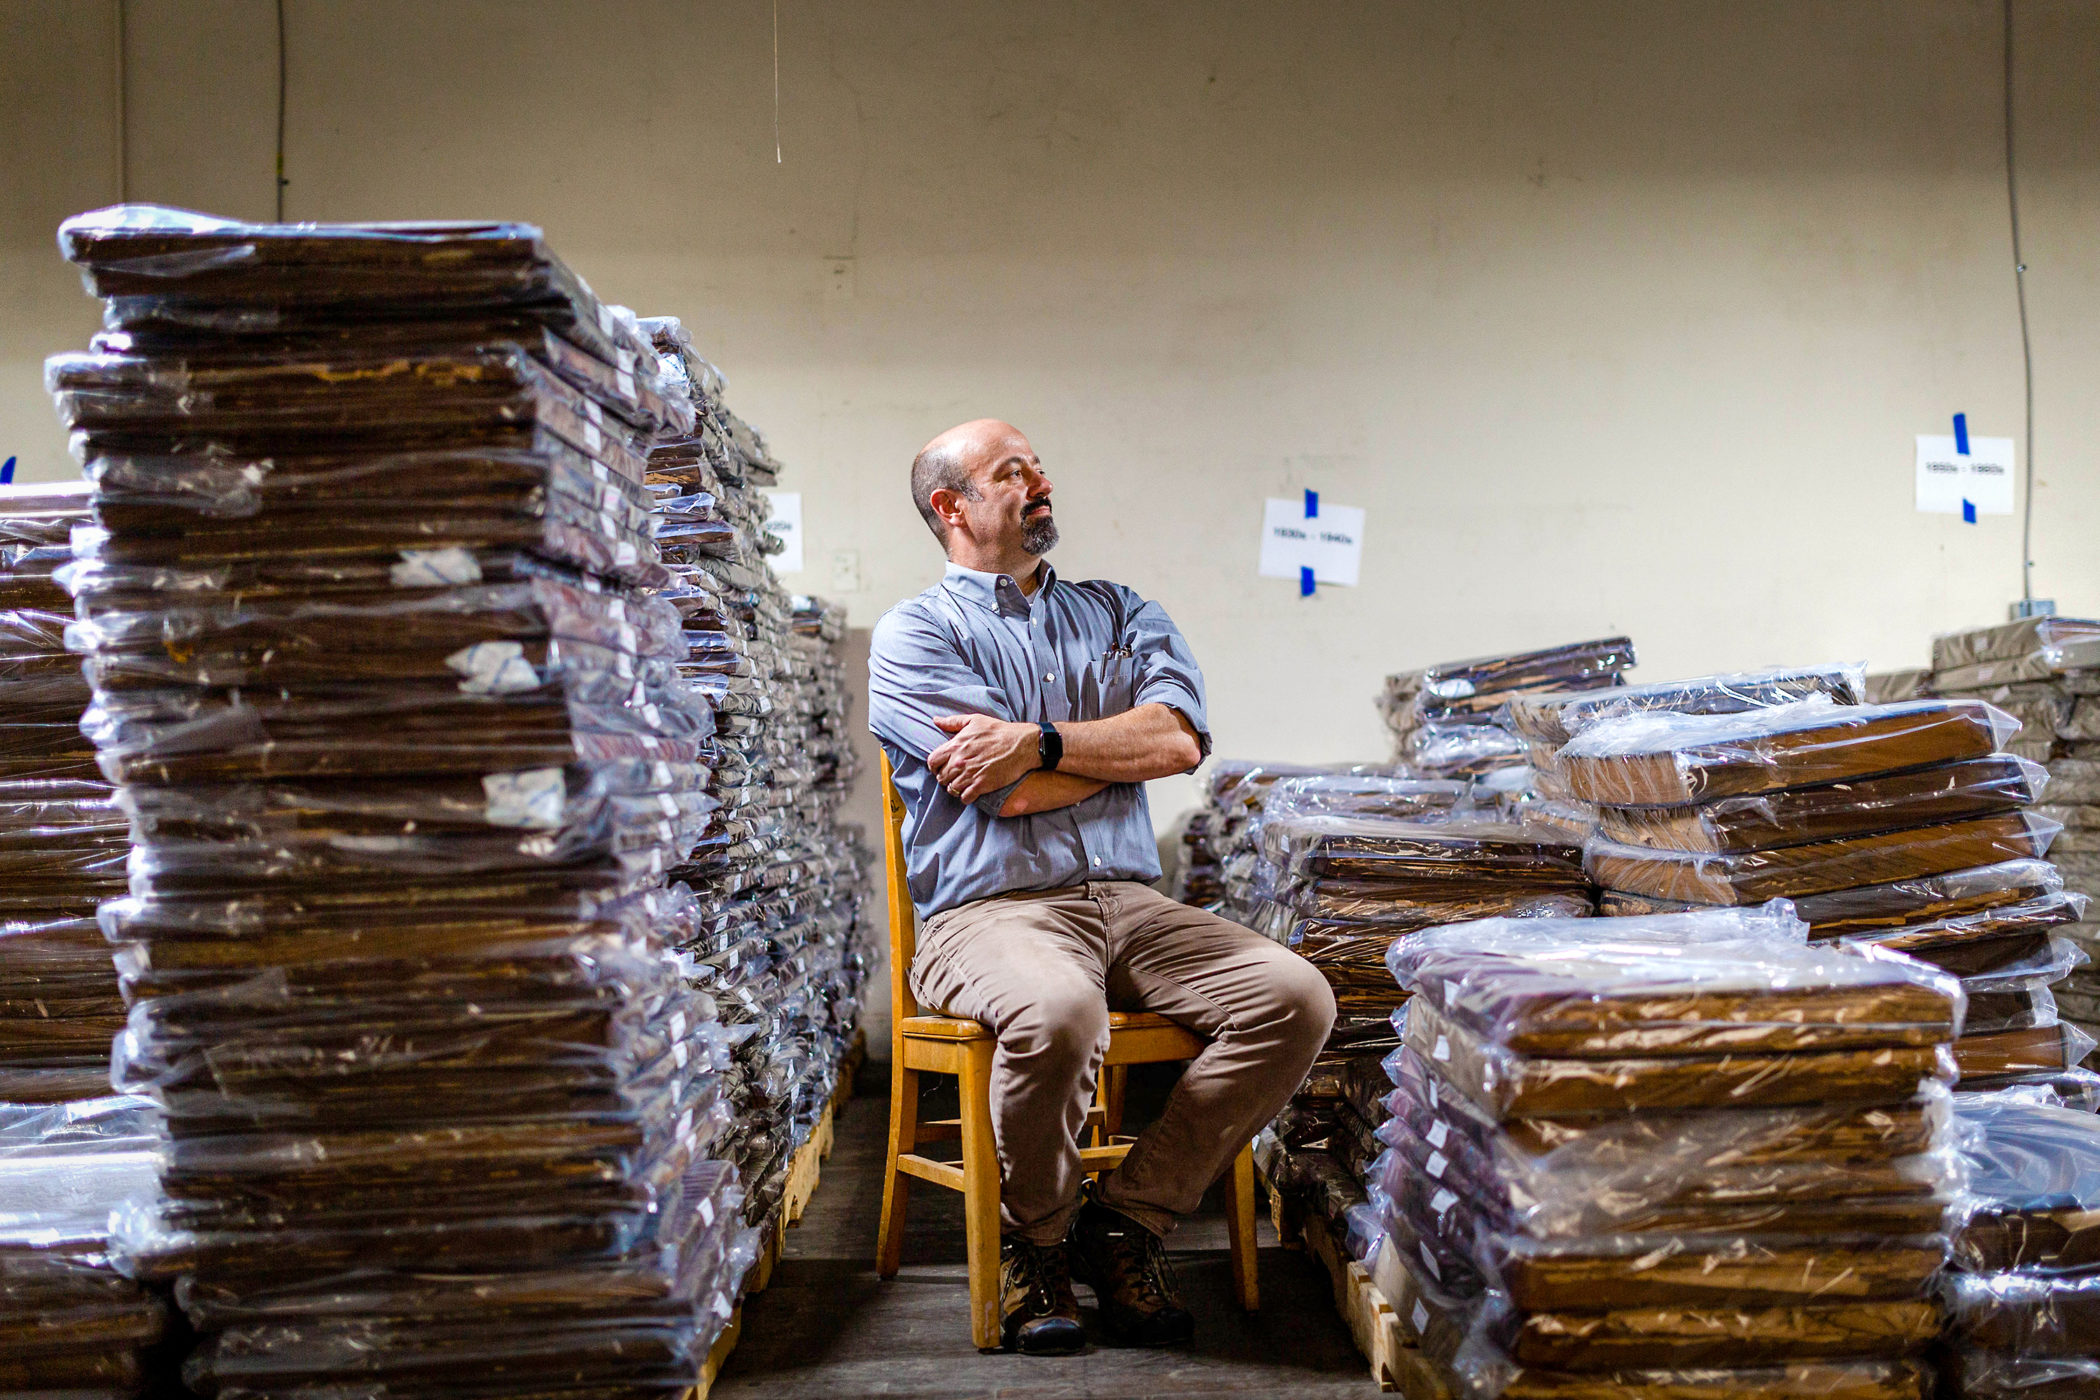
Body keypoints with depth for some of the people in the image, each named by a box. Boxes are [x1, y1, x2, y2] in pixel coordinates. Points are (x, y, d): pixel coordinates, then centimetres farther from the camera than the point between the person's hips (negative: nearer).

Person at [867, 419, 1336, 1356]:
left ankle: (1126, 1220, -6)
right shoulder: (915, 633, 5)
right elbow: (1005, 792, -9)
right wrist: (1122, 747, 3)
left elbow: (1181, 739, 0)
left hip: (1130, 902, 5)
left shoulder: (1118, 613, 20)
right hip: (991, 910, -5)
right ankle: (1034, 1243, -7)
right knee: (1057, 1012, -38)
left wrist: (1040, 738, -9)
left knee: (1296, 996, -18)